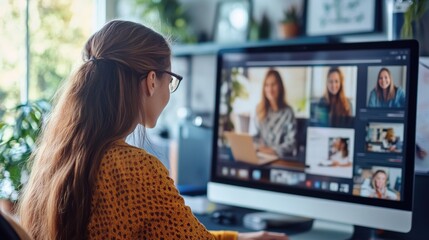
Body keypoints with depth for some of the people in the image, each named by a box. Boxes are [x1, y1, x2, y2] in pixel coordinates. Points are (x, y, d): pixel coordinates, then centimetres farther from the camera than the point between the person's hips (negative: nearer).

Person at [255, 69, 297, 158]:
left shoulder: (287, 112, -2)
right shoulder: (259, 109, 10)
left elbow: (291, 142, -6)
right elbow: (254, 135, 12)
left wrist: (273, 150, -17)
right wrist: (260, 147, -6)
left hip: (282, 157, -3)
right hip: (262, 155, 3)